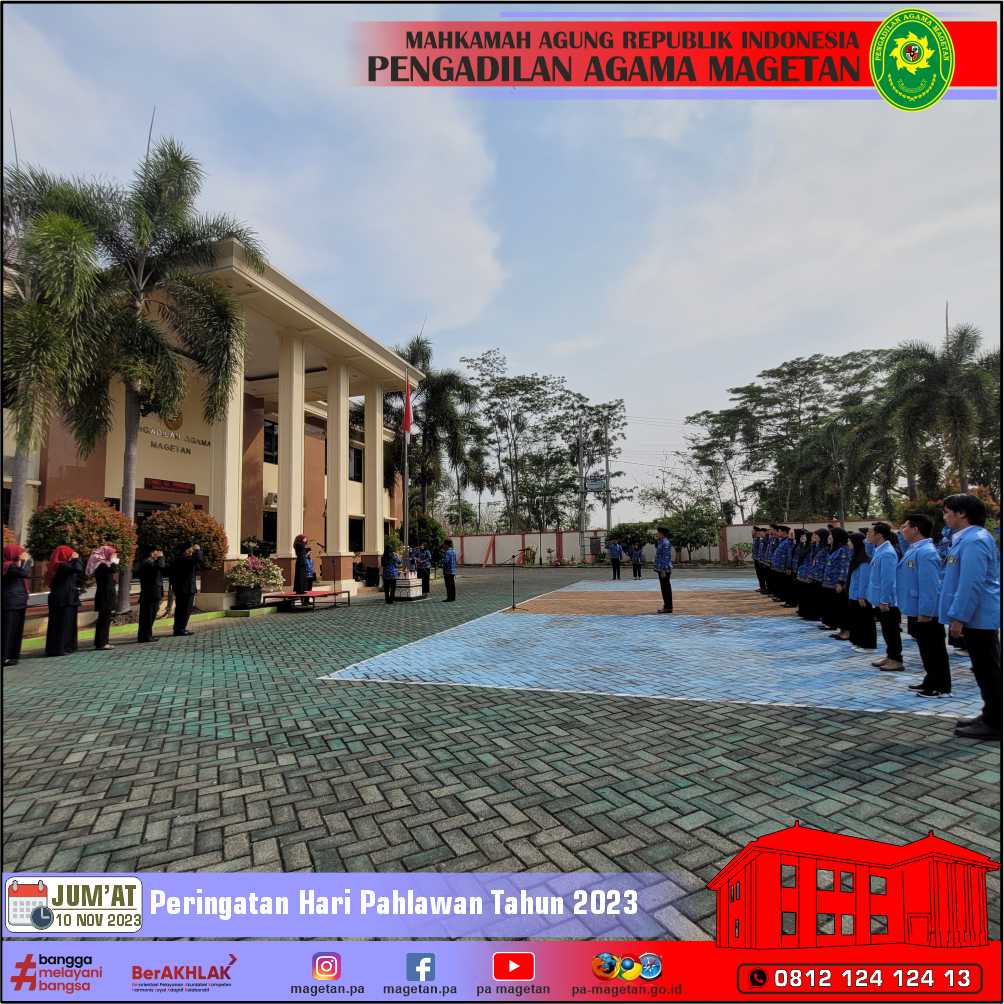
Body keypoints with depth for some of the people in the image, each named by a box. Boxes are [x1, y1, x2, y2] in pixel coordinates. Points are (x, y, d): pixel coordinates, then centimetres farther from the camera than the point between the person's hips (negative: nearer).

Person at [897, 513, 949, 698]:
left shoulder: (925, 552, -21)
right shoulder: (913, 549, 10)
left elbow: (930, 585, -25)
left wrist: (924, 613, -24)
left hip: (926, 613, -10)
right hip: (916, 610, 10)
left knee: (934, 650, 2)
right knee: (926, 649, 18)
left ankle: (941, 687, 13)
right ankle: (931, 681, 29)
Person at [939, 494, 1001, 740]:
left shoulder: (973, 541, -19)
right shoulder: (967, 538, 13)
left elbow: (971, 584, -24)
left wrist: (958, 617, -22)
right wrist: (960, 615, 23)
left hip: (978, 617, -10)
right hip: (978, 616, 10)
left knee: (988, 671, -1)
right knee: (986, 670, 16)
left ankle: (994, 724, 8)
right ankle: (990, 716, 26)